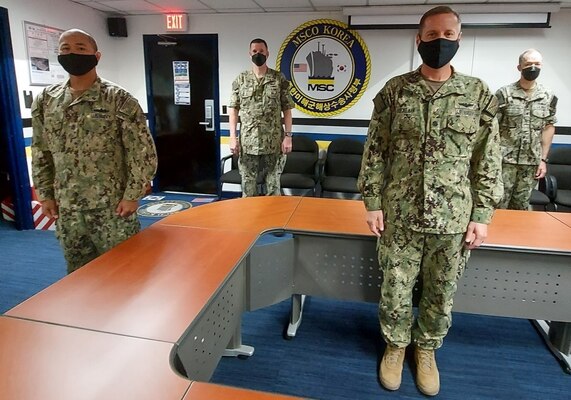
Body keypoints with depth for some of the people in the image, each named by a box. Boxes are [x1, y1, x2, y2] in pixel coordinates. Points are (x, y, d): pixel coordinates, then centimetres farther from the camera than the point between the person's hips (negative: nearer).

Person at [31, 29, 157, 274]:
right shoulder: (45, 100, 7)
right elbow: (40, 152, 13)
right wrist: (45, 195, 9)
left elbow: (143, 151, -10)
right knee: (78, 274, 18)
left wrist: (132, 196, -13)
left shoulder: (119, 100, -8)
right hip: (66, 209, 5)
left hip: (111, 207, -4)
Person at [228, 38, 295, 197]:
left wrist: (288, 136, -7)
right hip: (247, 143, 1)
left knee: (273, 187, 7)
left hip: (273, 143, -1)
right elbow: (233, 110, 4)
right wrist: (233, 137, -4)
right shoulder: (240, 80, 6)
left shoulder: (279, 79, 3)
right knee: (248, 188, 8)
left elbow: (287, 110, 2)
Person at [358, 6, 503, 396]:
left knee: (441, 293, 15)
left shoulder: (479, 94, 1)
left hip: (454, 218, 1)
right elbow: (375, 150, 0)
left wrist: (482, 214, -1)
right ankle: (396, 345, 37)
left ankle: (427, 349, 40)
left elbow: (488, 160, 3)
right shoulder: (394, 91, -1)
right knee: (395, 288, 11)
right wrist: (373, 202, -4)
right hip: (399, 214, 0)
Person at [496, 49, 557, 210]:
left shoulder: (549, 97, 7)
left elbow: (549, 128, 11)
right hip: (505, 160, -3)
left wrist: (543, 159, 6)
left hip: (532, 162, 3)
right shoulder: (504, 93, -3)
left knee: (520, 207, 11)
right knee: (498, 205, -1)